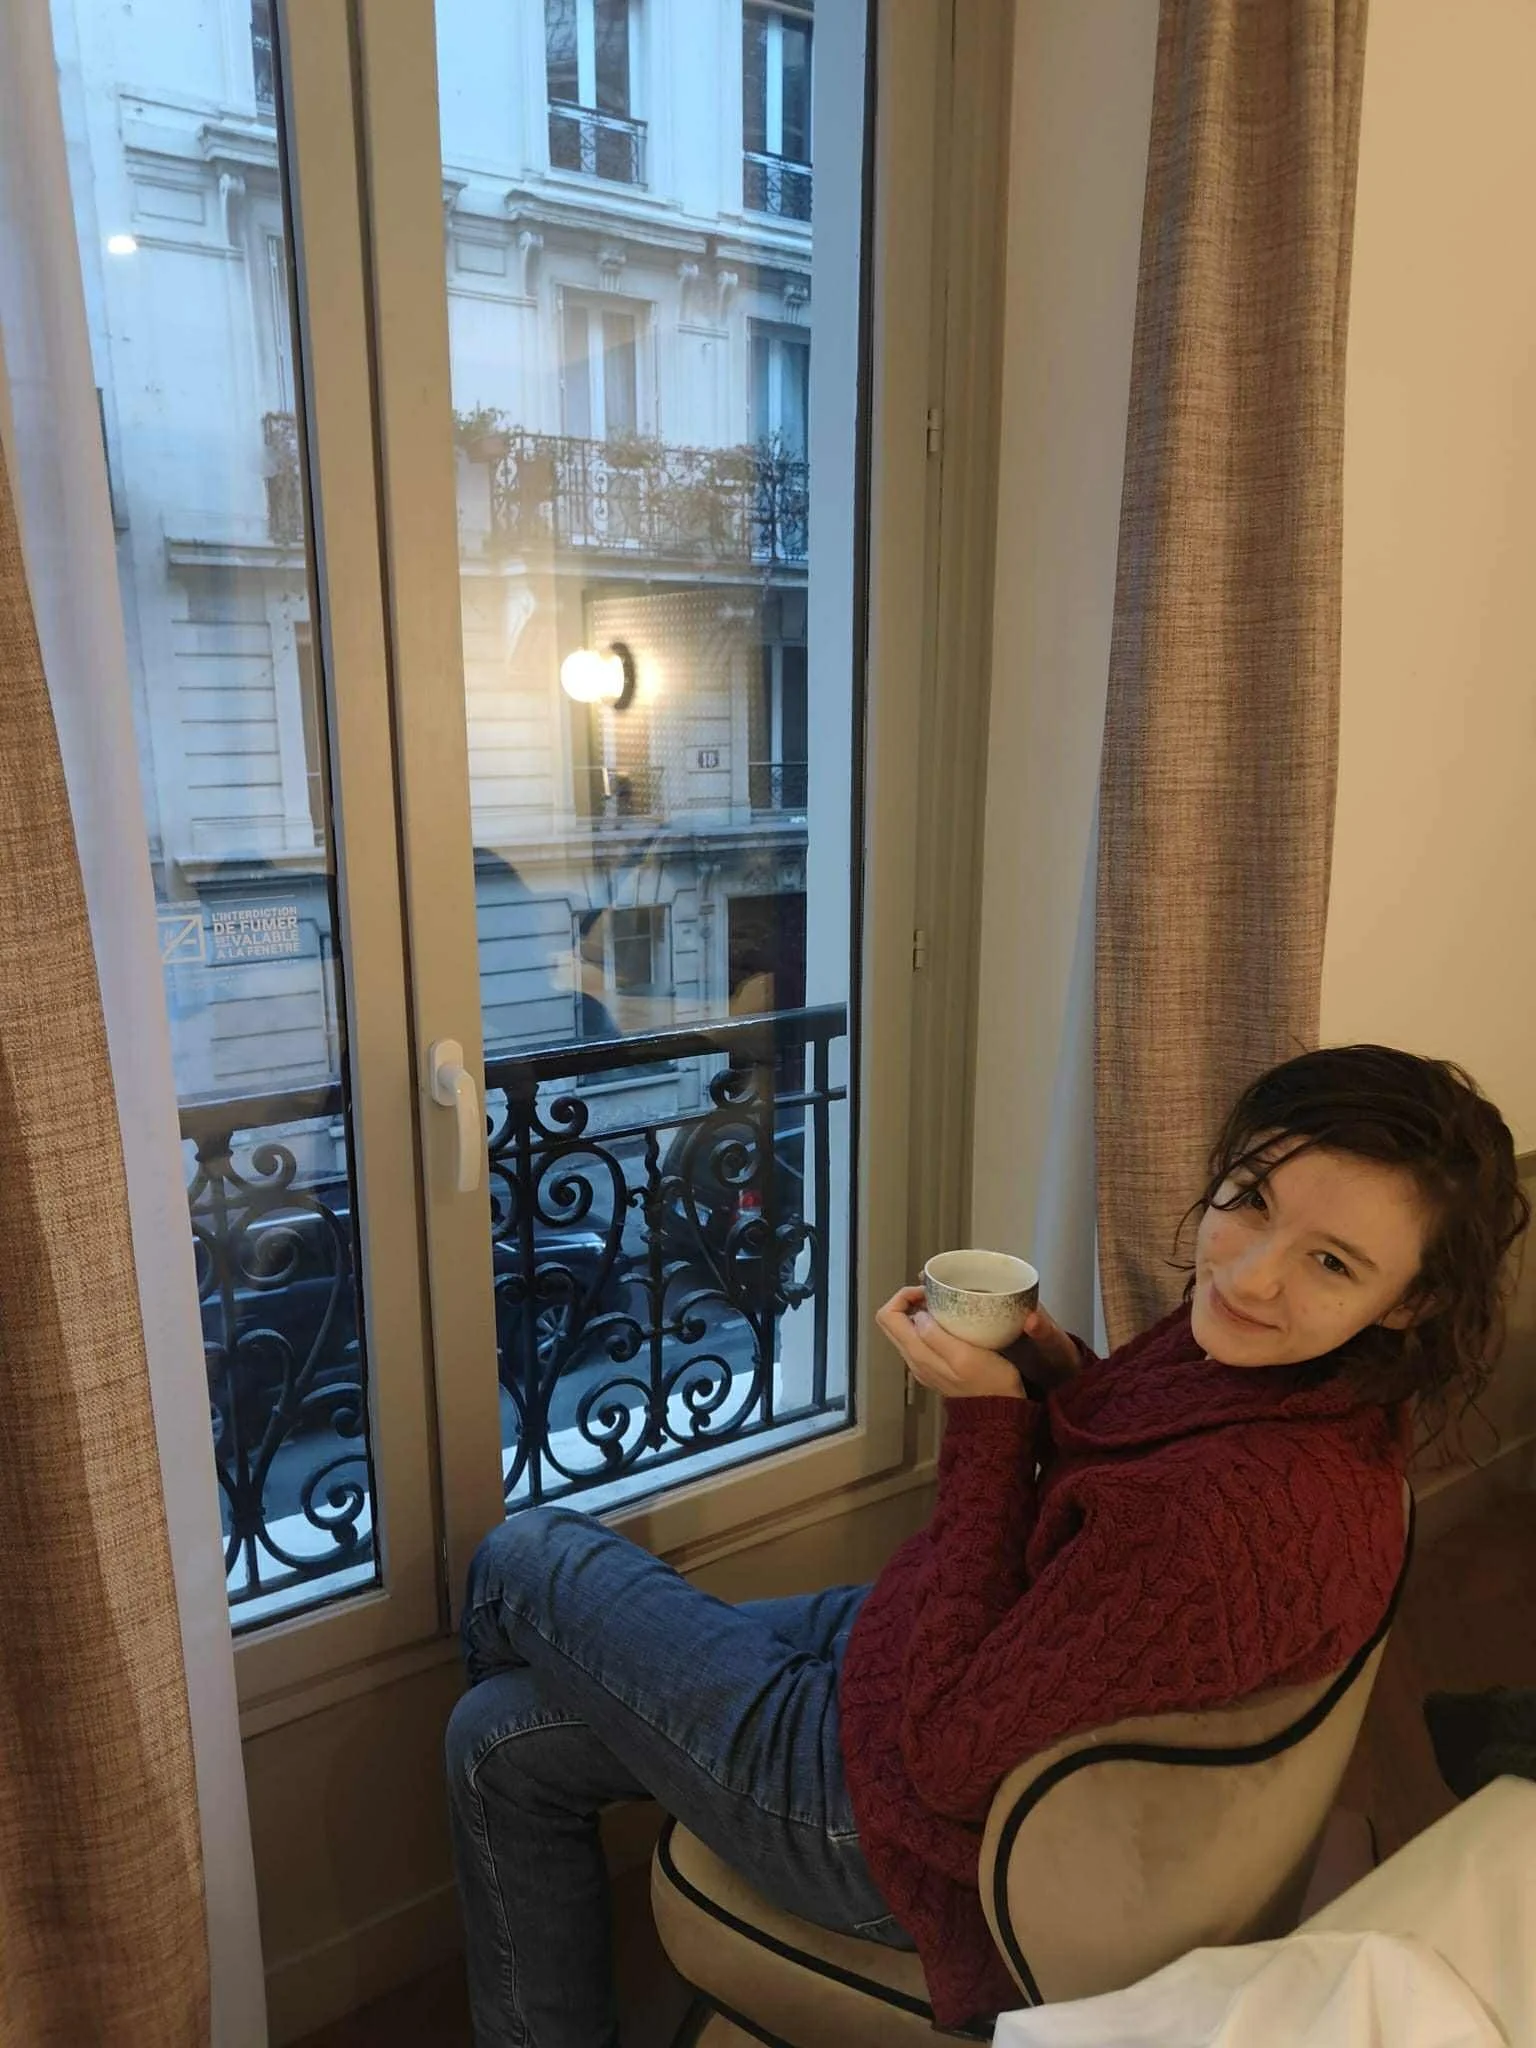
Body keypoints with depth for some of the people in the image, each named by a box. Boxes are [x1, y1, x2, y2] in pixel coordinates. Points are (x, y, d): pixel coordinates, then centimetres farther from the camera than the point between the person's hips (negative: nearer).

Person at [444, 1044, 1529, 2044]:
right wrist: (1063, 1379, -11)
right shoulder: (1255, 1348, -10)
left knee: (522, 1559, 11)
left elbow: (947, 1746, -27)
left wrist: (988, 1415, -26)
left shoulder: (1243, 1510, -37)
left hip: (901, 1812, -8)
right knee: (502, 1742, 15)